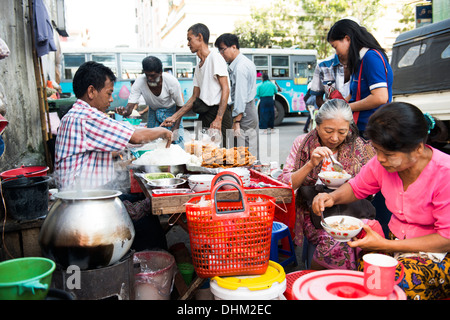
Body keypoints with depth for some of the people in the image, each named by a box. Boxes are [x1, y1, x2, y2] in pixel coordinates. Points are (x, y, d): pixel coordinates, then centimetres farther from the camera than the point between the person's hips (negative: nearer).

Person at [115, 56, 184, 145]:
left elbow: (180, 106, -18)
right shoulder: (139, 81, -26)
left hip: (171, 111, -2)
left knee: (176, 140, -12)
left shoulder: (171, 81, -29)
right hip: (153, 111, 2)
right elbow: (131, 104, -28)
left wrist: (175, 128, -24)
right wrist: (125, 111, -53)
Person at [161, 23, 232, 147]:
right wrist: (174, 117, 16)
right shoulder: (198, 66, 21)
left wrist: (218, 119, -22)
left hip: (218, 113, -8)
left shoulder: (215, 57, -5)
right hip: (204, 116, 8)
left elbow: (225, 90, -14)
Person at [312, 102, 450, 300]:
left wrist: (386, 245, -24)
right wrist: (332, 197, -14)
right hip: (396, 243, 4)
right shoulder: (383, 162, -9)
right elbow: (356, 187, 9)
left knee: (398, 284, -32)